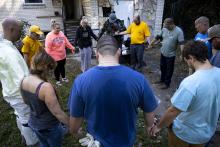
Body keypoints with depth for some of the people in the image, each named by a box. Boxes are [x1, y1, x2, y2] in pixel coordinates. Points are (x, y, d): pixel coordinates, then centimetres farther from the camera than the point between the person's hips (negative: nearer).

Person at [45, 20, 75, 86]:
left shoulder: (61, 33, 1)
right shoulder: (49, 36, -16)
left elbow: (66, 42, 10)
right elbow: (48, 48, -19)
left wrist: (71, 47, 9)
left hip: (63, 55, 5)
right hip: (55, 56, -5)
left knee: (62, 67, 22)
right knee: (57, 68, 10)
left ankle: (63, 77, 43)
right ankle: (57, 80, 29)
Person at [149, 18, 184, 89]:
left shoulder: (178, 31, -18)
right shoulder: (164, 29, -1)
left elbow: (181, 43, -23)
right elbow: (158, 37, 12)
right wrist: (151, 43, 19)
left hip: (171, 54, -6)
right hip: (163, 52, 6)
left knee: (169, 70, 7)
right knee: (162, 67, 20)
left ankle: (166, 83, 21)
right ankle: (162, 80, 38)